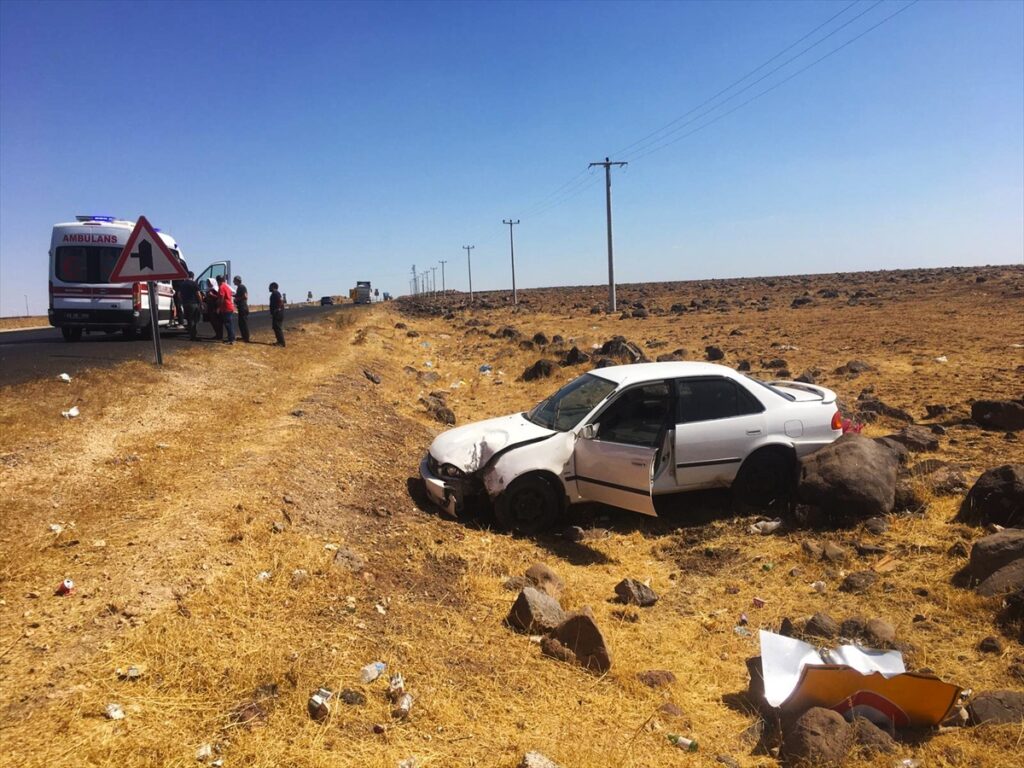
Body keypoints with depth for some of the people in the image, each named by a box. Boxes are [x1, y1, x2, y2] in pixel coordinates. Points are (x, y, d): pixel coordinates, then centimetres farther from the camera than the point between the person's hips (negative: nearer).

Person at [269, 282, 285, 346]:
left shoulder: (276, 293, -13)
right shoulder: (274, 293, 19)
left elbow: (281, 301, -24)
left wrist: (278, 309, -21)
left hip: (278, 313, -11)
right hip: (275, 314, 11)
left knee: (277, 327, -11)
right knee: (275, 327, 14)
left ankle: (281, 342, -11)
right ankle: (279, 341, 18)